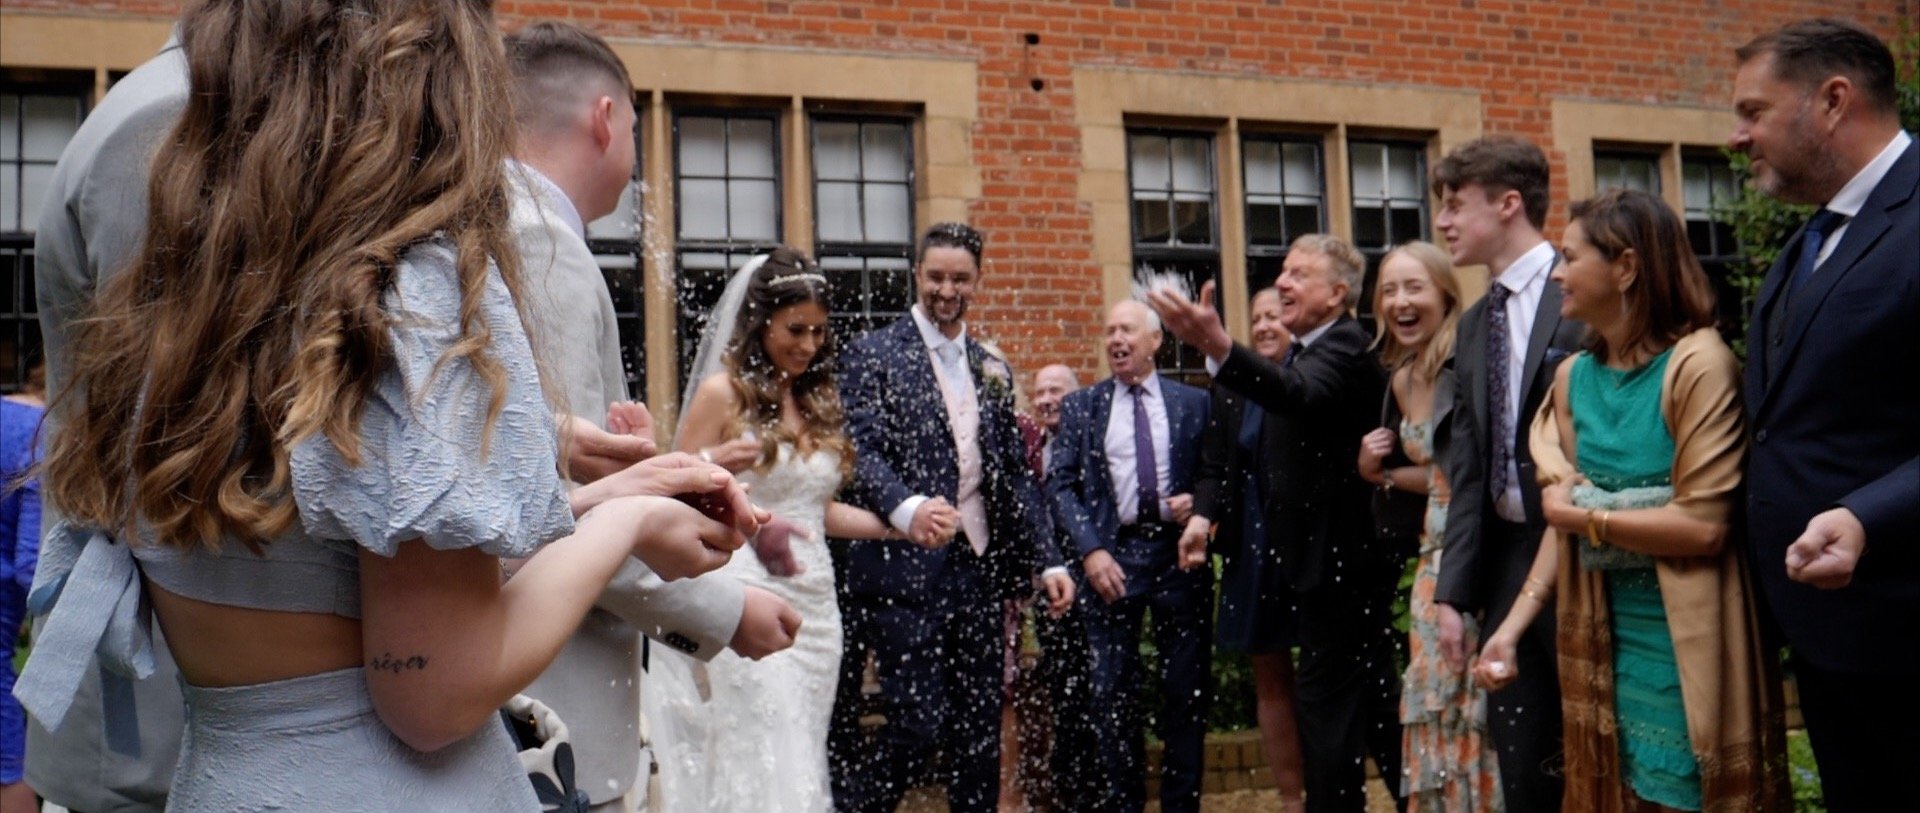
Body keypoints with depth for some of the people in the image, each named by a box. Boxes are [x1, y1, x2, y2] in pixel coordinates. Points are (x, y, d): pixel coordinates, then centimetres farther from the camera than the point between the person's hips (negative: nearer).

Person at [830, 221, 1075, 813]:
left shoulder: (992, 371, 16)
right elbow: (861, 452, -14)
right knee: (917, 725, -6)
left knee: (981, 732, 10)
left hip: (978, 569, 6)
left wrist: (1048, 560, 8)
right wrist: (907, 508, -33)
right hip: (904, 569, -5)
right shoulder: (873, 355, -1)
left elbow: (1016, 476, 17)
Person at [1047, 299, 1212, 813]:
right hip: (1111, 554, 0)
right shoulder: (1081, 406, 8)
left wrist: (1198, 504, -11)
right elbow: (1060, 484, 2)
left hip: (1179, 550, 0)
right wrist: (1090, 549, -10)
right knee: (1113, 690, 4)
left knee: (1186, 689, 7)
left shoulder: (1194, 403, 8)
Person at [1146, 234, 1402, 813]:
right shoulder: (1308, 352, 14)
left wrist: (1218, 347, -56)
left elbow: (1299, 394, -39)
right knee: (1373, 699, 19)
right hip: (1332, 555, 11)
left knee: (1326, 704, -5)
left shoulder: (1346, 349, -18)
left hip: (1341, 558, -11)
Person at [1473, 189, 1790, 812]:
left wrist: (1581, 516, -11)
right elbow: (1568, 519, 6)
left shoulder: (1698, 362, -15)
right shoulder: (1573, 377, 4)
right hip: (1604, 641, 6)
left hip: (1686, 645, -6)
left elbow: (1704, 525, -21)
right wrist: (1513, 625, -1)